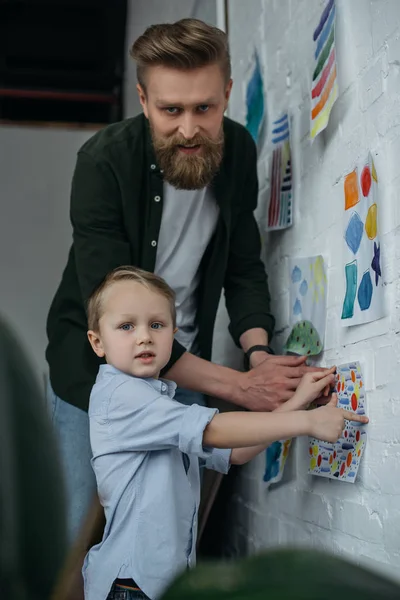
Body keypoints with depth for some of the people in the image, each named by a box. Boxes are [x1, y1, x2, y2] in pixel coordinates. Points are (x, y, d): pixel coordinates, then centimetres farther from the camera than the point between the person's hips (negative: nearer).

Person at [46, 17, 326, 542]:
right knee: (82, 529, 0)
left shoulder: (238, 151, -7)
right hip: (94, 371, -3)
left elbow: (244, 267, 2)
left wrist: (259, 352, -18)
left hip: (184, 371, 4)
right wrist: (239, 386, -31)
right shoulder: (105, 161, -23)